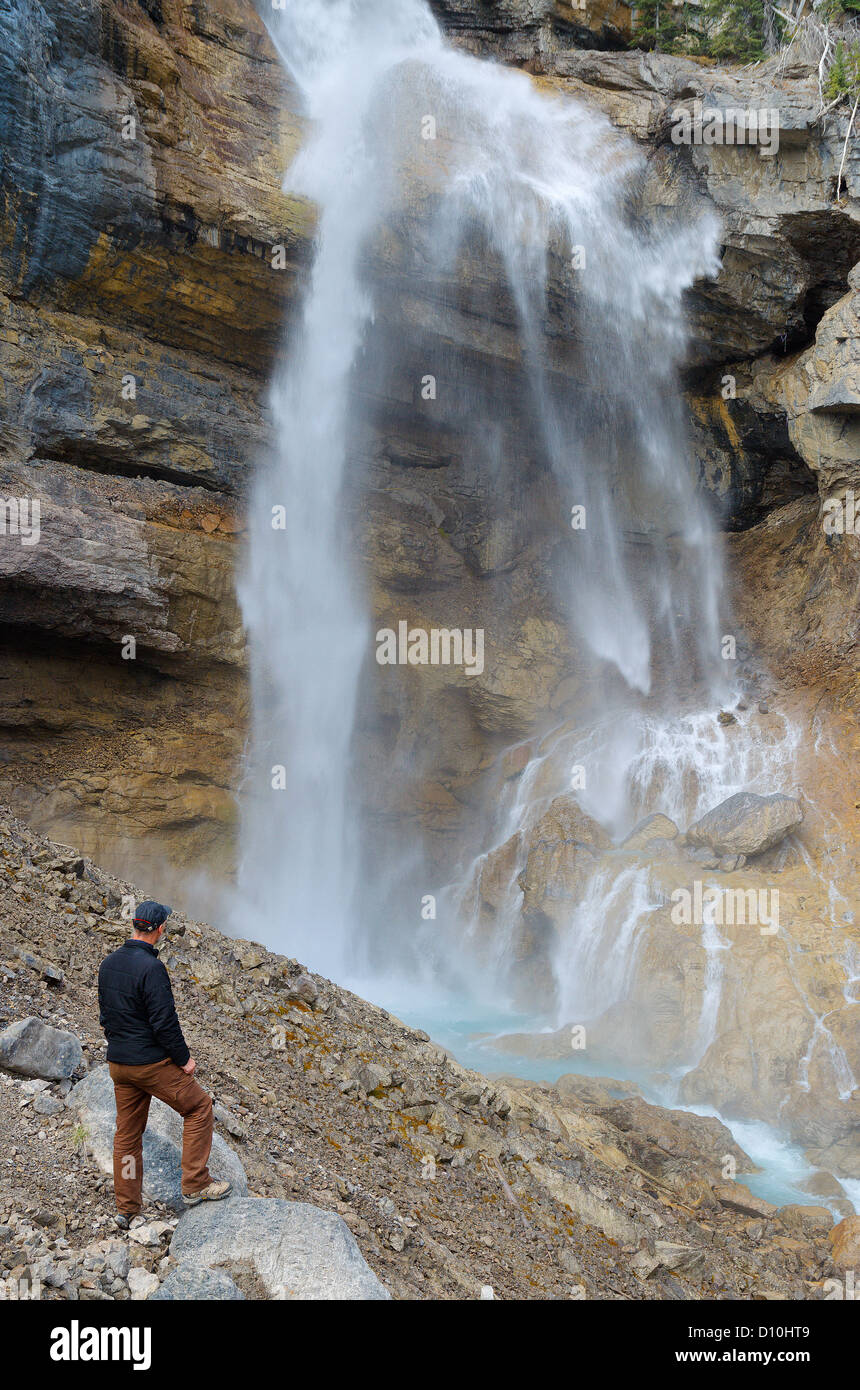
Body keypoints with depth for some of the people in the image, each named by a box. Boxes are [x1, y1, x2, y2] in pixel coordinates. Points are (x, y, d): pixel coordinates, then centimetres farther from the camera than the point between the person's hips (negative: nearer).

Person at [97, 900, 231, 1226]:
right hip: (152, 1062, -8)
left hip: (118, 1062, 8)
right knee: (199, 1108, 8)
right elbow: (164, 1021, -21)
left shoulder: (108, 963, 5)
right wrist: (184, 1058, -10)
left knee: (127, 1131, 16)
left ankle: (126, 1208, 21)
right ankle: (195, 1185, 8)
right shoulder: (151, 967, -21)